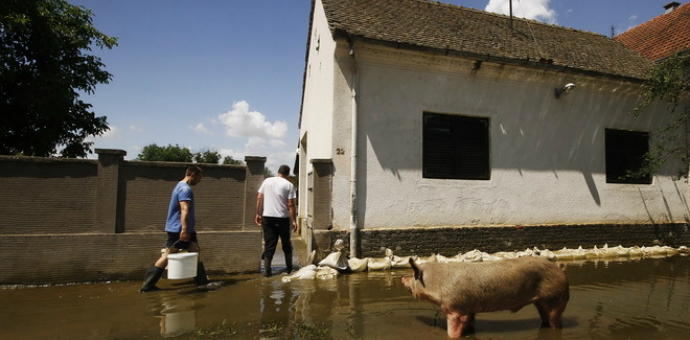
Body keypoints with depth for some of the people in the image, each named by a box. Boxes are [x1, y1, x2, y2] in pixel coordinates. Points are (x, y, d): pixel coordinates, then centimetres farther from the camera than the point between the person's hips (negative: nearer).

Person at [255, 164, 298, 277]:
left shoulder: (267, 181, 6)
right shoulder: (289, 185, -4)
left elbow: (259, 198, 3)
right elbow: (291, 205, -9)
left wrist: (258, 214, 9)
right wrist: (294, 221, -5)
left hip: (267, 217, 2)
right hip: (283, 218, -2)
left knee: (269, 244, 7)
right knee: (286, 244, 14)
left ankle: (267, 271, 4)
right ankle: (289, 268, 22)